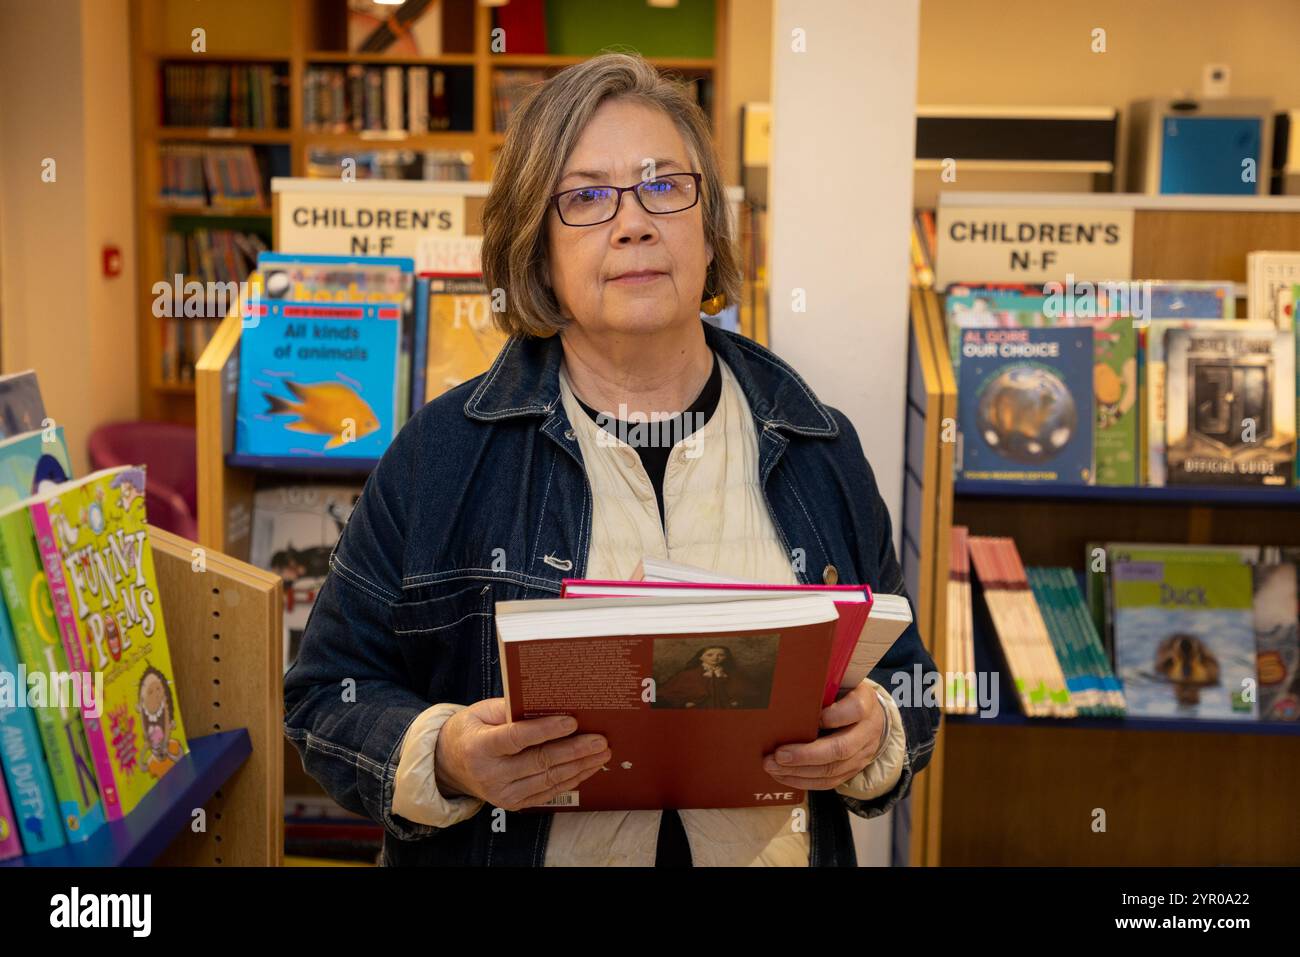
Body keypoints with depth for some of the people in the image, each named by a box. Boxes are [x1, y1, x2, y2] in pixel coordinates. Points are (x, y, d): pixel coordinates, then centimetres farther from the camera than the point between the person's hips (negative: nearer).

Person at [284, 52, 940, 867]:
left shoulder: (820, 451, -2)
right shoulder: (440, 452, -9)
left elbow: (906, 683, 6)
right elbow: (330, 694, -5)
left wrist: (873, 738, -15)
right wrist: (441, 760, -23)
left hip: (775, 844, 2)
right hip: (514, 844, -1)